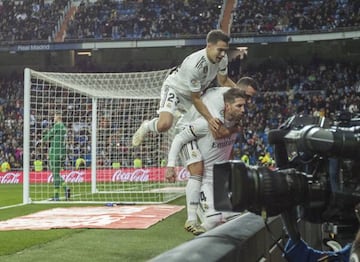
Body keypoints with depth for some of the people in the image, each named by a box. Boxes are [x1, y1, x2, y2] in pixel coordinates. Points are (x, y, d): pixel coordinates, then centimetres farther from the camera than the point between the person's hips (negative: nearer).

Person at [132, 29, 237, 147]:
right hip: (174, 88, -8)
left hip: (195, 92, 8)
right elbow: (196, 99, -30)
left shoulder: (222, 58, -18)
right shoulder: (194, 66, -39)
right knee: (164, 125, -31)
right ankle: (147, 126, 4)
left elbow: (224, 81, 1)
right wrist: (209, 118, -35)